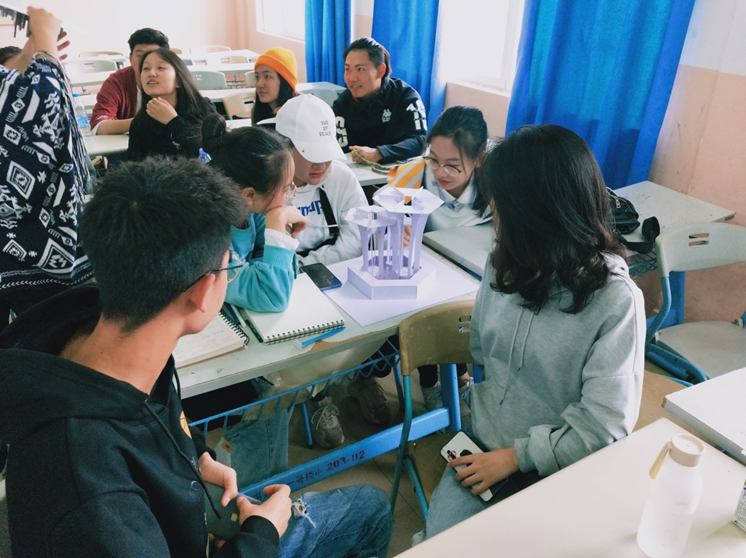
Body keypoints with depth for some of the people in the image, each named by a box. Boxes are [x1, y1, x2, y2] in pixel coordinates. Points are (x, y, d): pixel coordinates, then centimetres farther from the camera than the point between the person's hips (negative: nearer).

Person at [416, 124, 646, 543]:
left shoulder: (616, 299, -18)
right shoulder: (505, 263, -2)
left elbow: (605, 423, -17)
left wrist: (516, 457, -14)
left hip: (556, 468, -3)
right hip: (483, 446, 4)